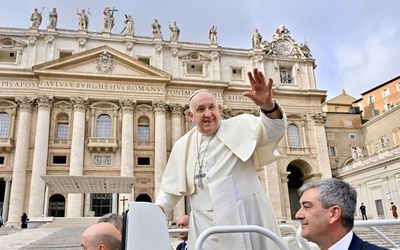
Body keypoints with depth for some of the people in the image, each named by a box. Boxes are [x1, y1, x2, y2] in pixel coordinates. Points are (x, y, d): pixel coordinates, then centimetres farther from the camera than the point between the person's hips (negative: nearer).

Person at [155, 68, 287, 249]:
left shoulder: (240, 127, -1)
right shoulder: (182, 146, 9)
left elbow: (274, 129, -18)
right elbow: (171, 188, 16)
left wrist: (268, 105, -39)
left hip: (245, 220, -2)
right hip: (205, 227, 3)